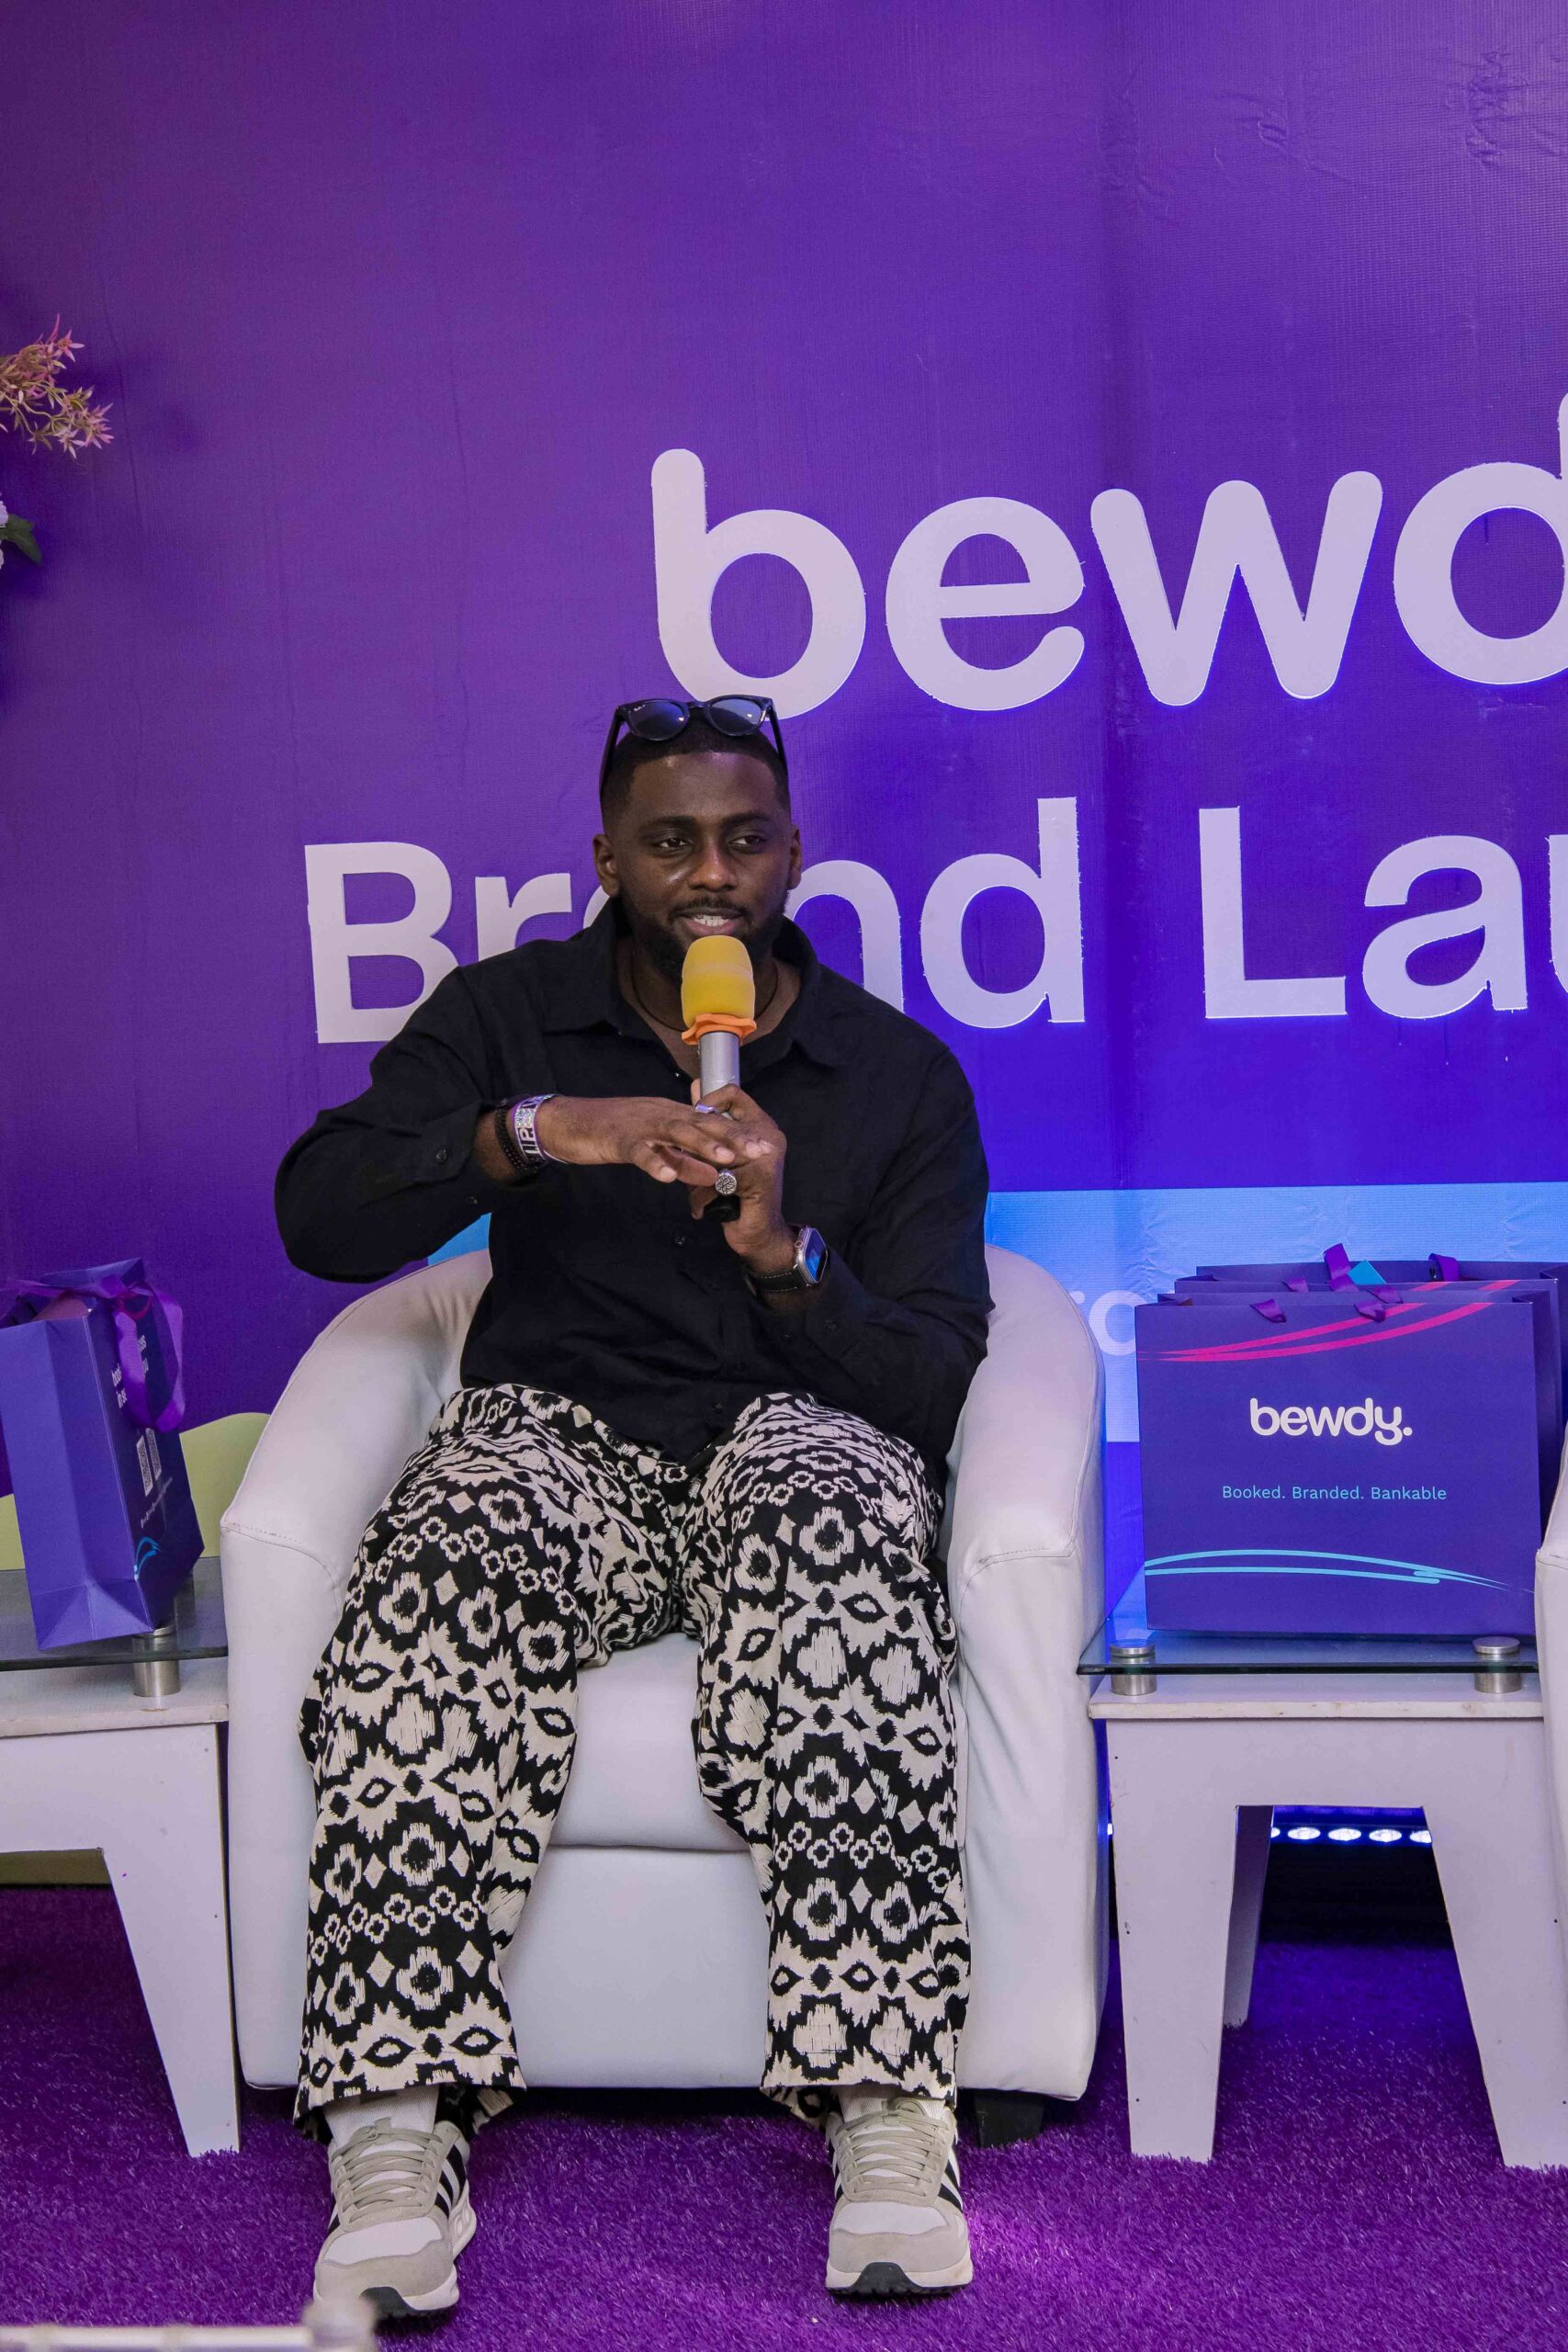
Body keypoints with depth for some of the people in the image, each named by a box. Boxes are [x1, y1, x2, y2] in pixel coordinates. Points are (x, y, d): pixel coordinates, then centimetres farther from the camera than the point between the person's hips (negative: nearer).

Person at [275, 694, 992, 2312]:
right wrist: (529, 1132, -20)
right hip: (556, 1432, 1)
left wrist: (785, 1250, -16)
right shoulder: (505, 1018, 11)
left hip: (797, 1427, 0)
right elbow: (319, 1215, -4)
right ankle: (396, 2146, -39)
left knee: (836, 1550, -38)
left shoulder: (902, 1075, 9)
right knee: (444, 1586, -36)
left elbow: (930, 1381, 3)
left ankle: (885, 2120, -41)